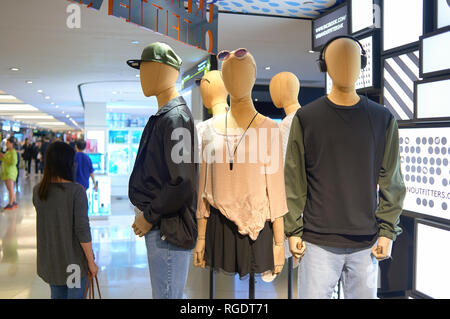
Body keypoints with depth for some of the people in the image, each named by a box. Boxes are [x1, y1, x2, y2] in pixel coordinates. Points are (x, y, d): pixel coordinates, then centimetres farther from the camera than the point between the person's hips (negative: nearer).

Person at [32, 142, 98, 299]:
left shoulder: (37, 191, -4)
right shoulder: (76, 191, -20)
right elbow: (82, 230, -19)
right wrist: (91, 262, -11)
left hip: (50, 260, 5)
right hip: (74, 259, -5)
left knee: (57, 295, 20)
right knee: (75, 295, 9)